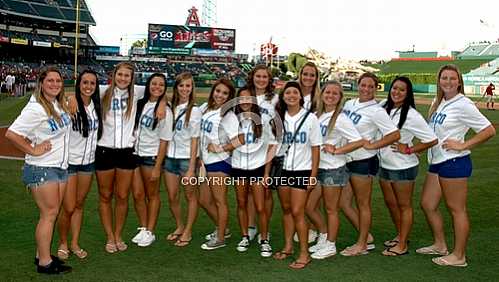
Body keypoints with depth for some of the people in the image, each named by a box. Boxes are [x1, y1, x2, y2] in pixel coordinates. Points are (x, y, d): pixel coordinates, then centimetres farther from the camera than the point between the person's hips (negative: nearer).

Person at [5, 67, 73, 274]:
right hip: (41, 169, -8)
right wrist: (33, 150, -16)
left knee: (51, 213, 13)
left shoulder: (59, 104, 8)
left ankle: (42, 255, 25)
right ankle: (44, 263, 8)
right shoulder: (36, 108, -17)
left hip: (60, 167, 8)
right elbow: (11, 134, -22)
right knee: (49, 214, -3)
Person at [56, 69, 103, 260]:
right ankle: (62, 243, 21)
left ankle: (75, 243, 25)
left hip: (88, 162, 5)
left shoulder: (97, 105, 3)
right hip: (69, 161, -5)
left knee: (79, 205, 13)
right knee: (68, 208, -1)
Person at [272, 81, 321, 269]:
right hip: (283, 169, 4)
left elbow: (315, 148, -4)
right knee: (286, 210, 11)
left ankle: (304, 254, 5)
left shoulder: (310, 118, -5)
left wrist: (313, 175, -8)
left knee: (297, 212, -6)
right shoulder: (279, 117, 5)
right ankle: (288, 247, 25)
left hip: (302, 171, -4)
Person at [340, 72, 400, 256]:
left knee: (363, 204, 4)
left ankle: (362, 245, 15)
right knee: (344, 202, 12)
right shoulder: (349, 104, 8)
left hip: (363, 161, -7)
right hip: (346, 160, 7)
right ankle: (365, 236, 25)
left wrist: (371, 145, -15)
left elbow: (395, 135, -16)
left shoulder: (376, 111, -11)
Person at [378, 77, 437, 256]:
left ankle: (402, 245, 17)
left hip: (403, 167, -7)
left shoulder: (411, 115, -16)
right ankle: (400, 236, 36)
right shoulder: (384, 109, 3)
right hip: (385, 165, 7)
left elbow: (432, 140, -16)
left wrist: (409, 150, -15)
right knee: (390, 203, 18)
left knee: (404, 206, 6)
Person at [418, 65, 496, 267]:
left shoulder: (462, 104, -11)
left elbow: (489, 130, -12)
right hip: (436, 162, 9)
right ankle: (440, 245, 30)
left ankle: (459, 256, 13)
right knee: (427, 204, 14)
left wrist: (463, 145, -15)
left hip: (454, 162, -9)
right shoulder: (439, 103, 13)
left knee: (456, 209, 1)